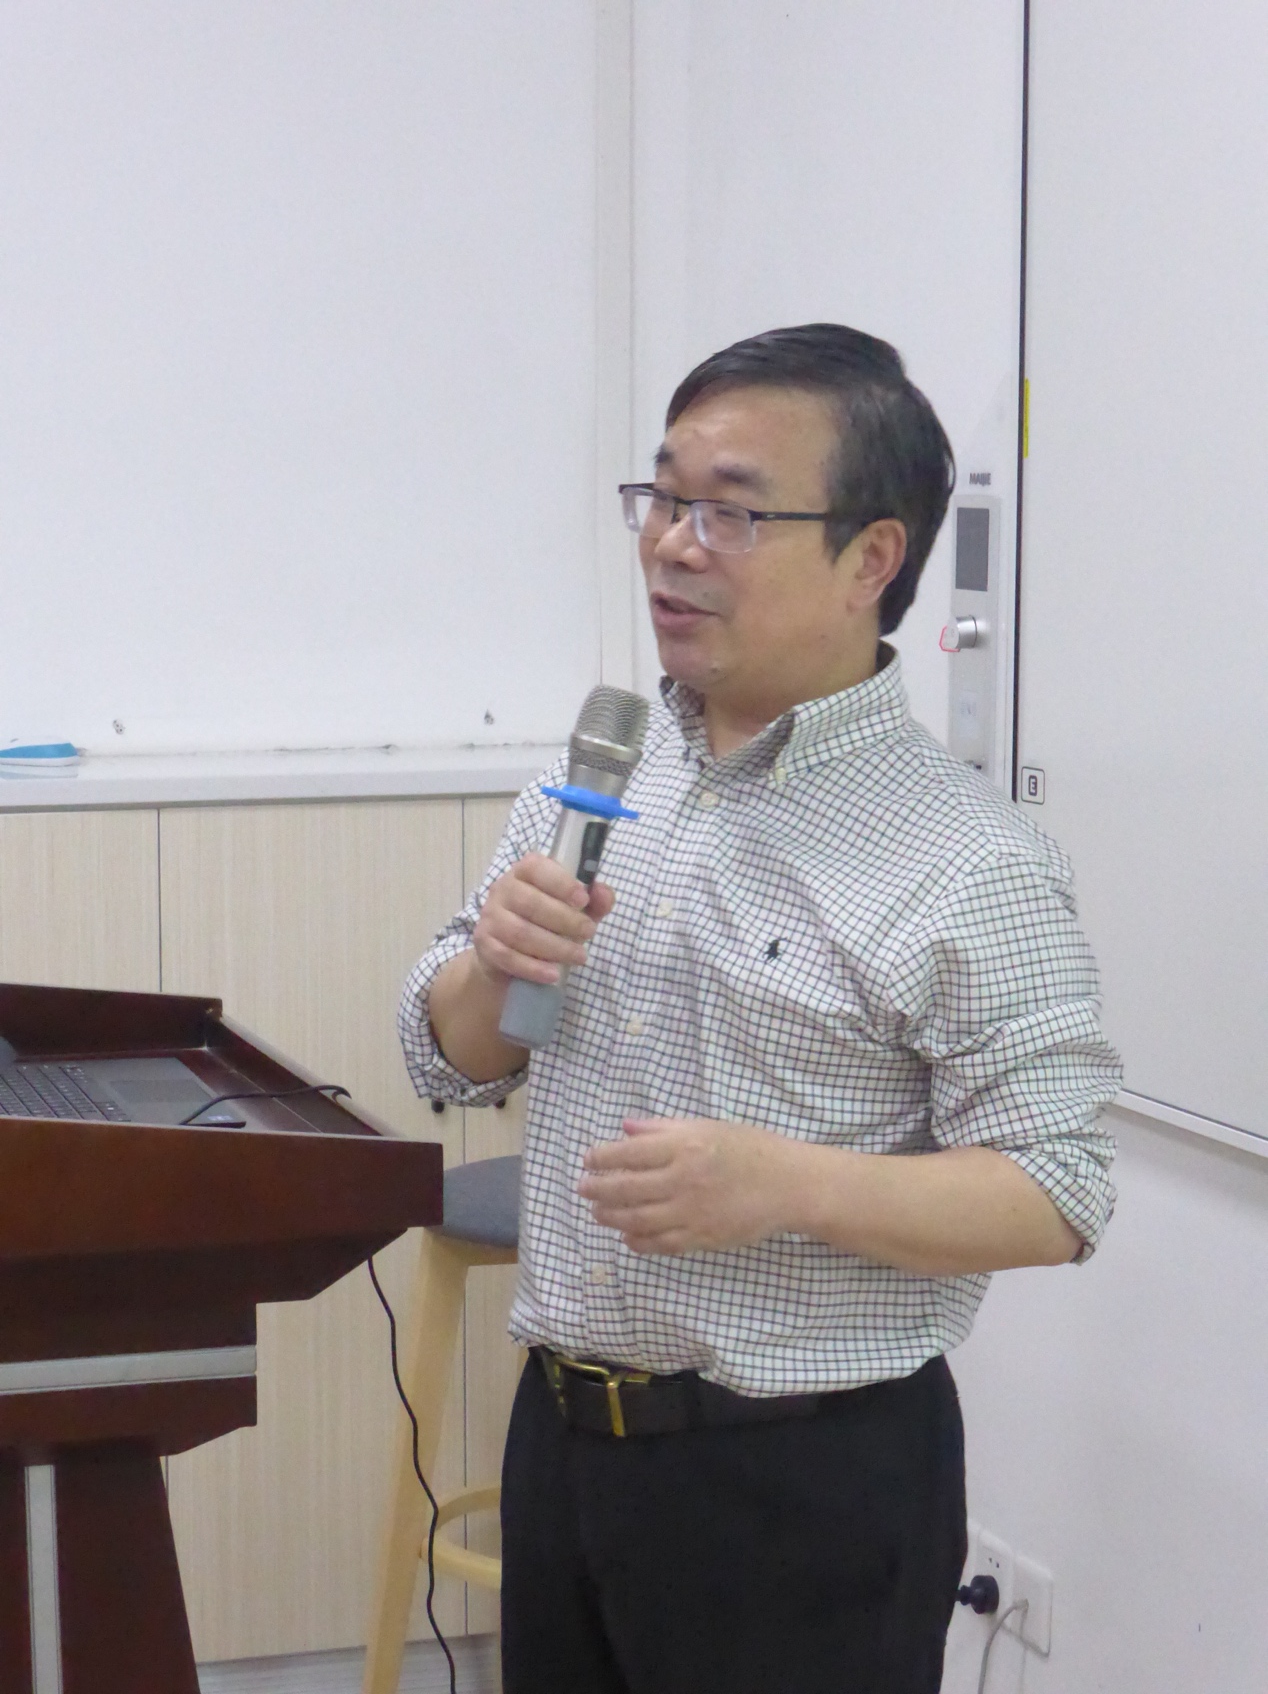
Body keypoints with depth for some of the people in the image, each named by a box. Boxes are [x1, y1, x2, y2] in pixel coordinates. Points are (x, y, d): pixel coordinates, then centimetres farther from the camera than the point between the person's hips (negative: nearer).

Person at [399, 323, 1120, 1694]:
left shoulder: (970, 865, -15)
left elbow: (1057, 1199, -16)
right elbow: (450, 1064, 11)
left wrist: (789, 1185, -29)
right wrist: (495, 968, -10)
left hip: (810, 1478, -6)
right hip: (560, 1429, 6)